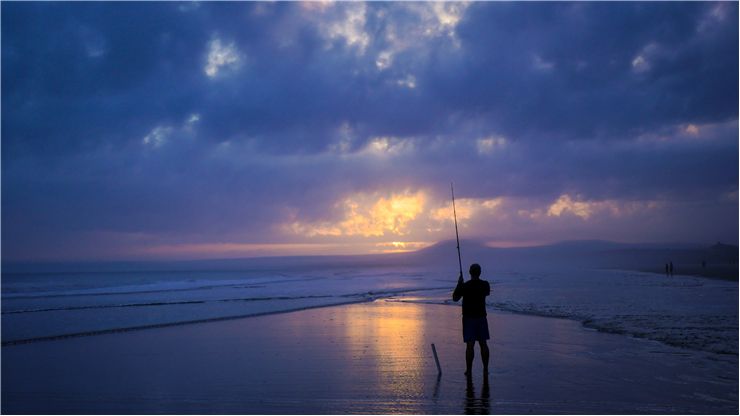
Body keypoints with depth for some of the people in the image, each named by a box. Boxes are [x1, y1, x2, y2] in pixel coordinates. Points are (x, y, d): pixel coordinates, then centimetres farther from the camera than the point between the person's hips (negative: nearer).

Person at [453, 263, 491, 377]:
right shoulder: (485, 284, -3)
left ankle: (469, 370, 1)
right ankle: (485, 369, 14)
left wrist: (459, 284, 5)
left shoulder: (465, 286, -13)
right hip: (481, 317, 3)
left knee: (470, 345, -1)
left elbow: (455, 298, -2)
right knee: (483, 344, 10)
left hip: (469, 318, -3)